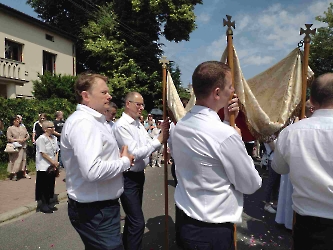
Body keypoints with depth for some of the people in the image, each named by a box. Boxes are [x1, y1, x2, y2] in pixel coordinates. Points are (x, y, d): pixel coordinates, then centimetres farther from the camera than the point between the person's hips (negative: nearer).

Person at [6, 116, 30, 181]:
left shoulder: (23, 127, 14)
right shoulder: (10, 128, 0)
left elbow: (28, 135, 15)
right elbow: (9, 138, -7)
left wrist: (25, 139, -6)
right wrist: (17, 140, -16)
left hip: (23, 146, 4)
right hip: (15, 147, -4)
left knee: (23, 160, 7)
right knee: (15, 160, -6)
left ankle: (24, 173, 16)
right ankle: (13, 174, 2)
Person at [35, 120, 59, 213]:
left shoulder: (54, 138, 7)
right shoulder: (41, 139, -13)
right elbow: (43, 153, -16)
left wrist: (56, 162, -3)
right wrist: (53, 162, -13)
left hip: (52, 166, 7)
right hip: (44, 167, -7)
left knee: (50, 185, 13)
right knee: (44, 186, 3)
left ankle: (48, 203, 24)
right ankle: (43, 205, 14)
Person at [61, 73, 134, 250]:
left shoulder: (95, 120, 12)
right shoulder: (83, 122, -22)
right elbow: (93, 171, -33)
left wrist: (120, 158, 1)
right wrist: (125, 162, -17)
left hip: (103, 206, 10)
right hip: (95, 211, -10)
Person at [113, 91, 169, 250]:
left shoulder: (139, 124, 7)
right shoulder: (121, 126, -18)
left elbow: (150, 147, 5)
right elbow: (135, 153, -24)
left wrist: (162, 134, -11)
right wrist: (159, 140, -24)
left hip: (139, 175, 9)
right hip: (128, 178, -9)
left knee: (132, 218, 23)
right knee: (138, 222, -6)